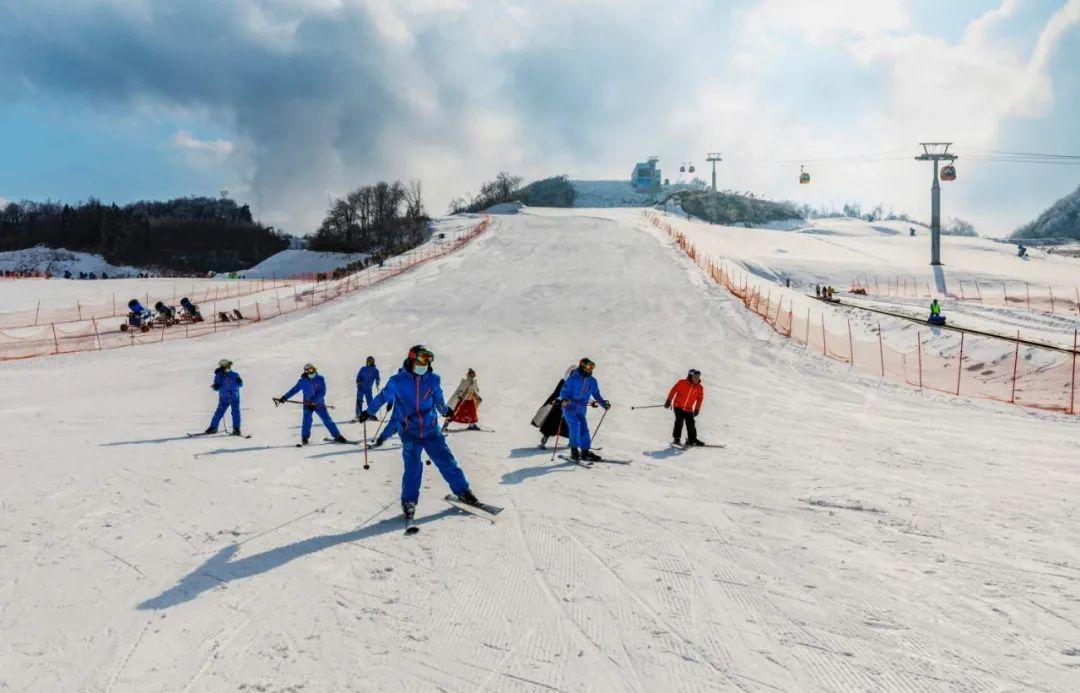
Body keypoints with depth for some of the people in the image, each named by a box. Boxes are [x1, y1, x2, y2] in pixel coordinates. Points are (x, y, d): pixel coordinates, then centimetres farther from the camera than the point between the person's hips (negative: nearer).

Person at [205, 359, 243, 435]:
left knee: (235, 412, -10)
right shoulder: (219, 376, -3)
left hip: (235, 398, -1)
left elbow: (240, 385, -1)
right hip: (224, 399, 1)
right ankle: (213, 427, 18)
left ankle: (236, 429, -3)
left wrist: (239, 381, -22)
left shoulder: (234, 375, -4)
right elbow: (216, 388, 0)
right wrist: (215, 386, -23)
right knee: (219, 413, 1)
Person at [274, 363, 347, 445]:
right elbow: (294, 390, 5)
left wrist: (315, 401, -25)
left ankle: (337, 436, 3)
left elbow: (322, 392, -14)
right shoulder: (302, 381, -2)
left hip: (319, 404, -1)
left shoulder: (320, 379, -6)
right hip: (307, 404, 1)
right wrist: (284, 397, -2)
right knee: (307, 420, -15)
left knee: (327, 420, -3)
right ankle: (304, 438, -1)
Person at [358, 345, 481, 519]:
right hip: (409, 433, -2)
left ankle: (462, 491, 14)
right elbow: (383, 397, 7)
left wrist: (445, 411, 35)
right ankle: (408, 501, 11)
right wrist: (369, 412, 20)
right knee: (413, 467, -7)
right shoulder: (397, 381, -9)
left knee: (447, 461, 2)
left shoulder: (433, 380, -3)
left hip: (431, 430, 2)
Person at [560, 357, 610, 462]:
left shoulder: (592, 381, 9)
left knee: (584, 430, 0)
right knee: (575, 425, -21)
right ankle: (574, 450, -11)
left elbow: (596, 395, 18)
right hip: (569, 408, -5)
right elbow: (564, 391, -10)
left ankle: (585, 452, 11)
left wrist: (604, 404, 5)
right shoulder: (573, 378, -8)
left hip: (581, 410, 5)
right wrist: (564, 399, -30)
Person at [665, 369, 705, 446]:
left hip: (689, 409, 4)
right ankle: (677, 438, -10)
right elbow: (673, 390, -5)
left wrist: (697, 409, 10)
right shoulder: (682, 383, -9)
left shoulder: (699, 388, 1)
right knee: (679, 422, -17)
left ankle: (692, 440, 18)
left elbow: (699, 398, 12)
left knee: (691, 425, 4)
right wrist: (669, 401, -6)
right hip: (678, 406, -4)